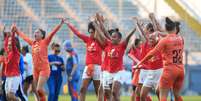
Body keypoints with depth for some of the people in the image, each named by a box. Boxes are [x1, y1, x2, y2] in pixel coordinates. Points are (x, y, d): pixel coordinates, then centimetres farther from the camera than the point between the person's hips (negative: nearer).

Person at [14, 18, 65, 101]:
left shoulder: (45, 42, -4)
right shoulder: (32, 43, 11)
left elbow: (52, 33, -14)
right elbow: (23, 36, 25)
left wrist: (60, 24, -24)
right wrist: (16, 30, 36)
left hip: (44, 69, -6)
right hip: (36, 69, 6)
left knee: (39, 89, -16)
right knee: (38, 90, 5)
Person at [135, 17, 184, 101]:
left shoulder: (165, 40, -8)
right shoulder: (181, 39, 7)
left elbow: (152, 53, -10)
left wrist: (140, 63, -4)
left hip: (169, 70, -5)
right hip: (180, 70, 5)